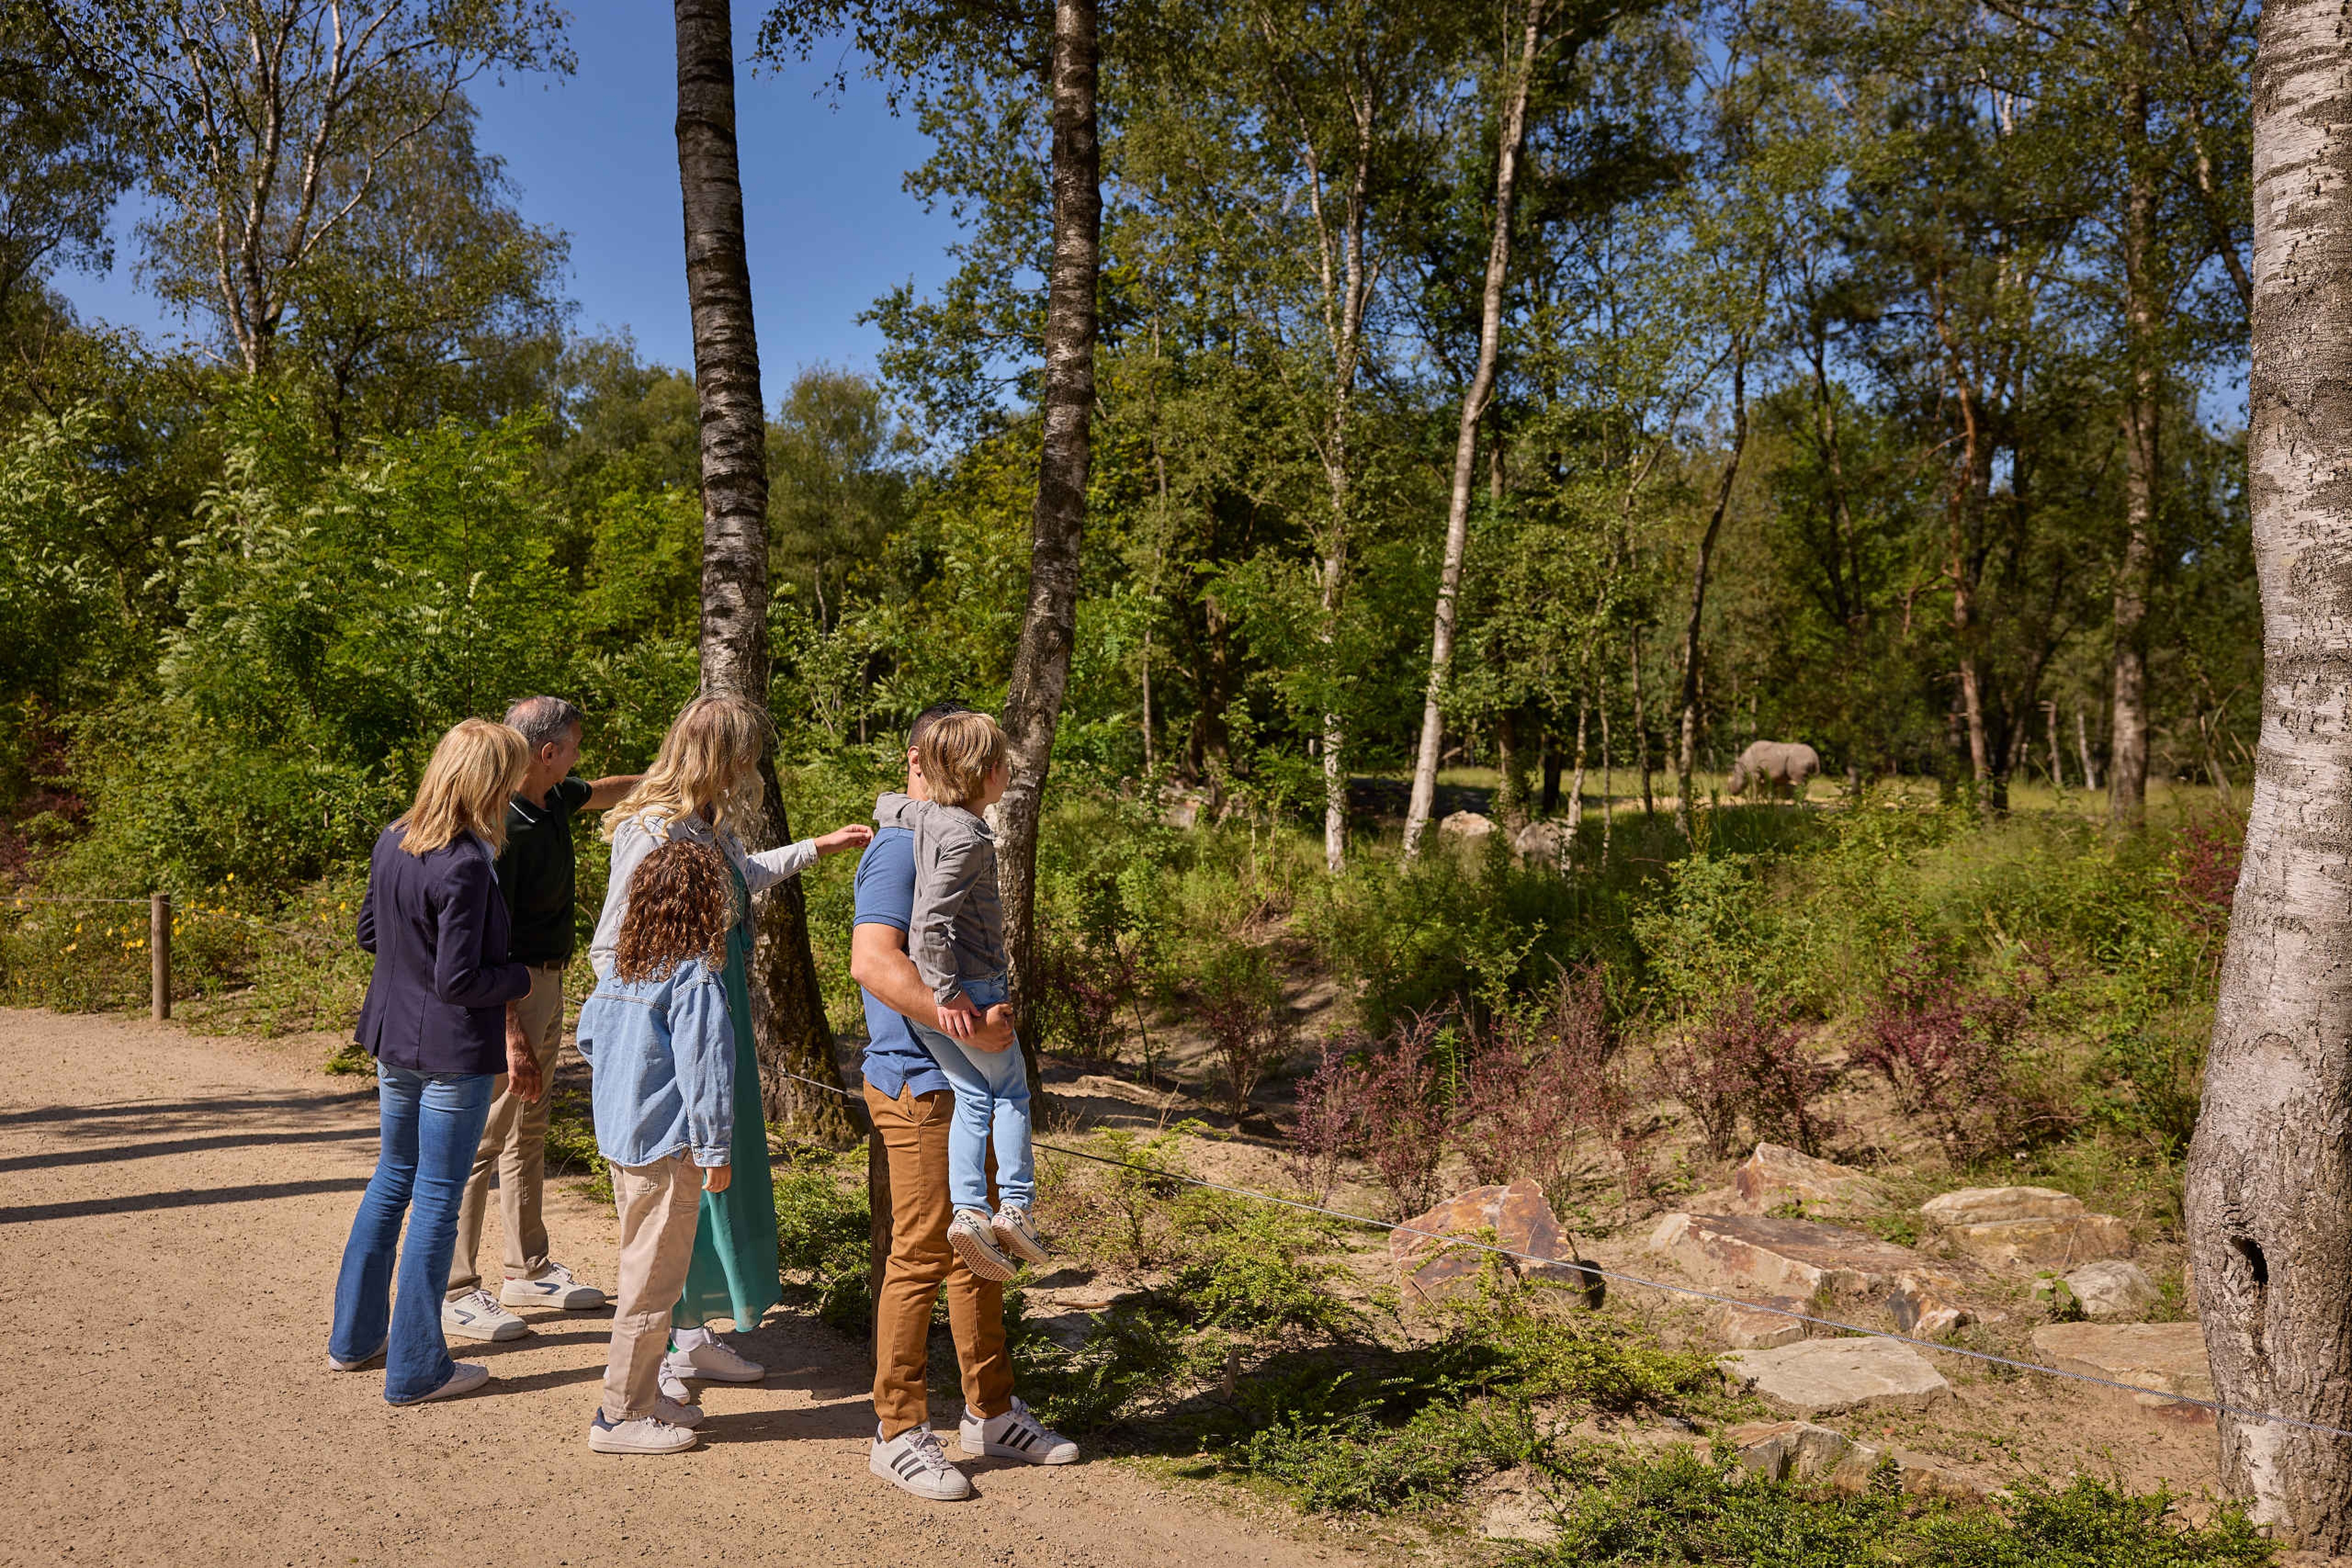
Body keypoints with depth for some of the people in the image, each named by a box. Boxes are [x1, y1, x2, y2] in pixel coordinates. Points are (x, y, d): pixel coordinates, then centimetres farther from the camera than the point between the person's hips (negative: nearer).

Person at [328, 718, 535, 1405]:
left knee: (392, 1179, 23)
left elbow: (368, 931, 15)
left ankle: (354, 1336, 34)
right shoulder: (466, 867, -24)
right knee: (437, 1202, 3)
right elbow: (460, 982, -22)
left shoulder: (392, 843, 2)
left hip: (394, 1041, 8)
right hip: (454, 1052, -8)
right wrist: (522, 977, -7)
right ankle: (416, 1369, 13)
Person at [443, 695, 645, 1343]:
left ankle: (528, 1271, 28)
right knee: (480, 1140, -4)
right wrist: (509, 1028, -26)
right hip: (509, 991, -10)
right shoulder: (501, 826, -23)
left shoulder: (554, 798, 5)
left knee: (528, 1135, 17)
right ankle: (454, 1293, 4)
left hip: (547, 984, 10)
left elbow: (603, 791, 29)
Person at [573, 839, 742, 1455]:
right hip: (667, 1148, -9)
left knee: (644, 1270, 20)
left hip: (621, 1138, 9)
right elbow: (704, 1067, -19)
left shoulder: (623, 964, 6)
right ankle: (620, 1415, 10)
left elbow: (589, 1033, 15)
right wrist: (715, 1150, -13)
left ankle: (641, 1391, 30)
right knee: (654, 1281, 2)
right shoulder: (695, 976, -18)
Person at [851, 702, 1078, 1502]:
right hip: (918, 1082, -10)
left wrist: (990, 1025, 7)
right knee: (921, 1257, -2)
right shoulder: (899, 849, -16)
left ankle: (991, 1412, 27)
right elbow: (873, 962, -29)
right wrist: (969, 1024, -31)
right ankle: (899, 1432, 11)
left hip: (965, 1082, 10)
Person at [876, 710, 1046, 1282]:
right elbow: (932, 919, -26)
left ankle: (968, 1209, 0)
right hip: (970, 988, -7)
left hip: (924, 996, 7)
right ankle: (1014, 1206, 10)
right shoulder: (968, 838, -19)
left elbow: (886, 806, 31)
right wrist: (948, 992, -20)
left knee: (974, 1097, 10)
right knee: (1011, 1090, 11)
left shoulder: (924, 817, 7)